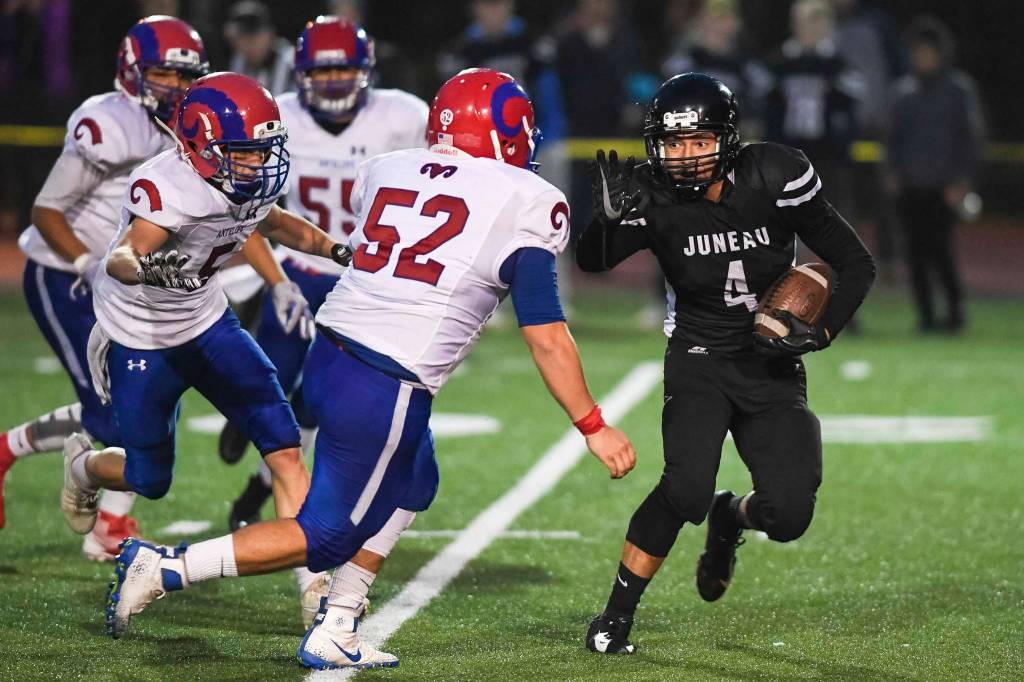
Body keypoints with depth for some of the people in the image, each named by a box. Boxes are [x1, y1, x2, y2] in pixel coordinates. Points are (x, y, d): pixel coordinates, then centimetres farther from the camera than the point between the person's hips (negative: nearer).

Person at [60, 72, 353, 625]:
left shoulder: (246, 185, -10)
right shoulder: (167, 186, -32)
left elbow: (272, 223, 15)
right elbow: (120, 260, -47)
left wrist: (338, 251, 3)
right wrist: (149, 268, -69)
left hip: (208, 324, 6)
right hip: (140, 341, -6)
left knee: (284, 448, -9)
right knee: (150, 480, 8)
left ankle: (314, 580, -6)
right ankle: (83, 465, 43)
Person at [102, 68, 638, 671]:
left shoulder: (384, 173, 9)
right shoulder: (525, 203, -5)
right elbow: (547, 339, -5)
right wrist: (594, 428, 1)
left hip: (329, 356, 7)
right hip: (387, 392, -7)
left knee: (413, 485, 28)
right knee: (327, 537, 7)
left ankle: (335, 634, 24)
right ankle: (165, 569, -1)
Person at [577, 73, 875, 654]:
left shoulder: (773, 180, -14)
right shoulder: (655, 197, -13)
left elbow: (856, 265, -5)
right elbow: (592, 262, -28)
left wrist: (822, 333, -17)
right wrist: (609, 217, -47)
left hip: (774, 371, 1)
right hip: (700, 362, -1)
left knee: (789, 515, -11)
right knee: (687, 490, -25)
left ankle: (731, 517, 26)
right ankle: (618, 614, -8)